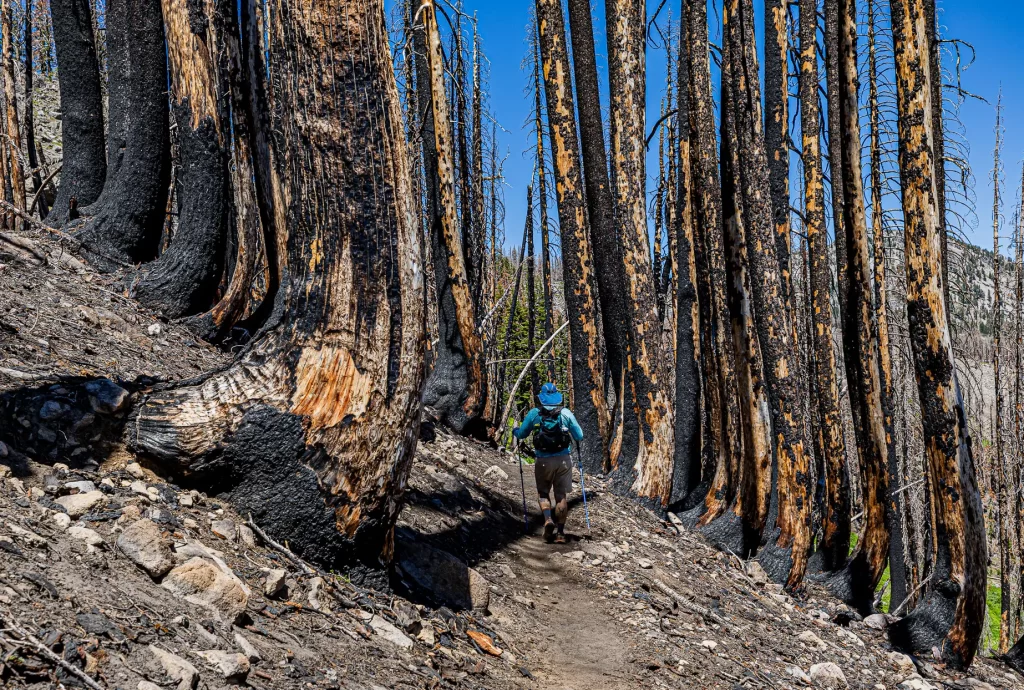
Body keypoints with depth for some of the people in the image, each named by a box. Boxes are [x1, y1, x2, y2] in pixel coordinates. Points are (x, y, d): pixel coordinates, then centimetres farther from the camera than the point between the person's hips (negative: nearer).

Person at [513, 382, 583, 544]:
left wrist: (514, 430, 30)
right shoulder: (566, 413, 0)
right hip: (564, 459, 1)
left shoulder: (534, 413, -2)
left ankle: (548, 520, -9)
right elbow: (579, 437, 5)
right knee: (562, 496, 10)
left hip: (543, 461, -1)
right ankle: (560, 532, 9)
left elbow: (521, 434, 7)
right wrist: (572, 435, 28)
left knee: (543, 493, 16)